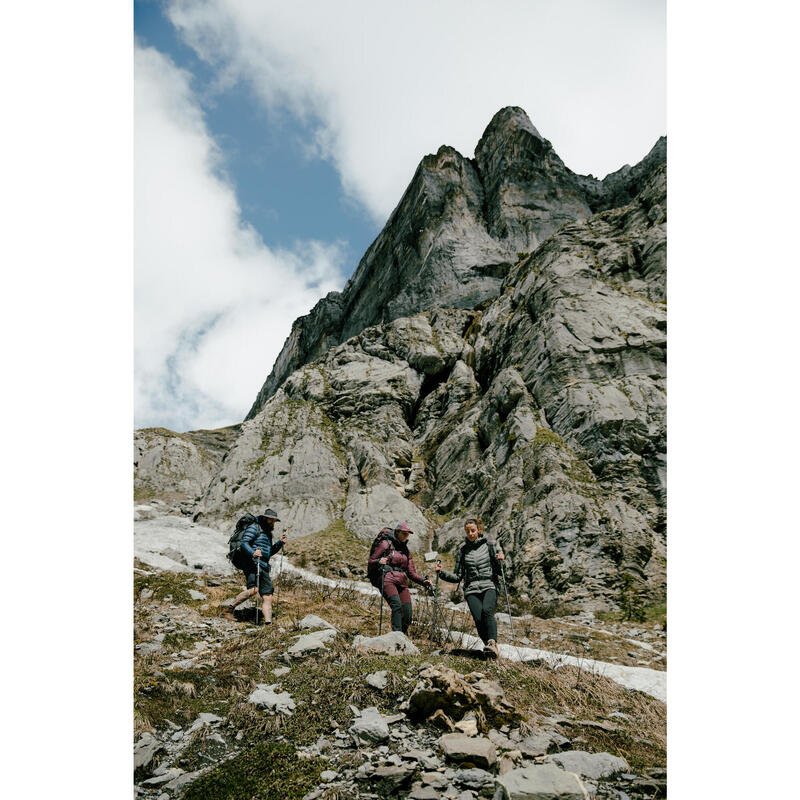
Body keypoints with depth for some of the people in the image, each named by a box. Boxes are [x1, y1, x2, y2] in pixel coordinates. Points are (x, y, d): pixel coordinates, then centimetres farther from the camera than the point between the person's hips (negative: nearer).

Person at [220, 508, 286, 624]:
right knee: (253, 589, -29)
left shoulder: (267, 532, 28)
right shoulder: (254, 527, 1)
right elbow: (244, 543, -13)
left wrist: (280, 543, 21)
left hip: (264, 566, 9)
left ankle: (268, 623, -6)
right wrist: (253, 553, -31)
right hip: (252, 563, -9)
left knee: (267, 596, -2)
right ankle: (228, 607, -18)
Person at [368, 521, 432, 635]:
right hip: (388, 580, -5)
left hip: (402, 583, 6)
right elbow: (371, 562, 4)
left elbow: (412, 572, 19)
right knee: (397, 605, -29)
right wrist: (378, 561, -18)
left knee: (407, 615, -8)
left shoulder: (405, 550, 22)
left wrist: (423, 581, 2)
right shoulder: (386, 544, 6)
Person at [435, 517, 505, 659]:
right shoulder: (462, 550, 13)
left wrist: (500, 560, -8)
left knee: (487, 611, -32)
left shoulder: (488, 545, 10)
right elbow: (457, 577, 13)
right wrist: (442, 572, -2)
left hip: (489, 586, -1)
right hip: (471, 590, 1)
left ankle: (492, 644, -37)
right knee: (478, 619, -22)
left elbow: (497, 571, 12)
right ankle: (491, 648, -10)